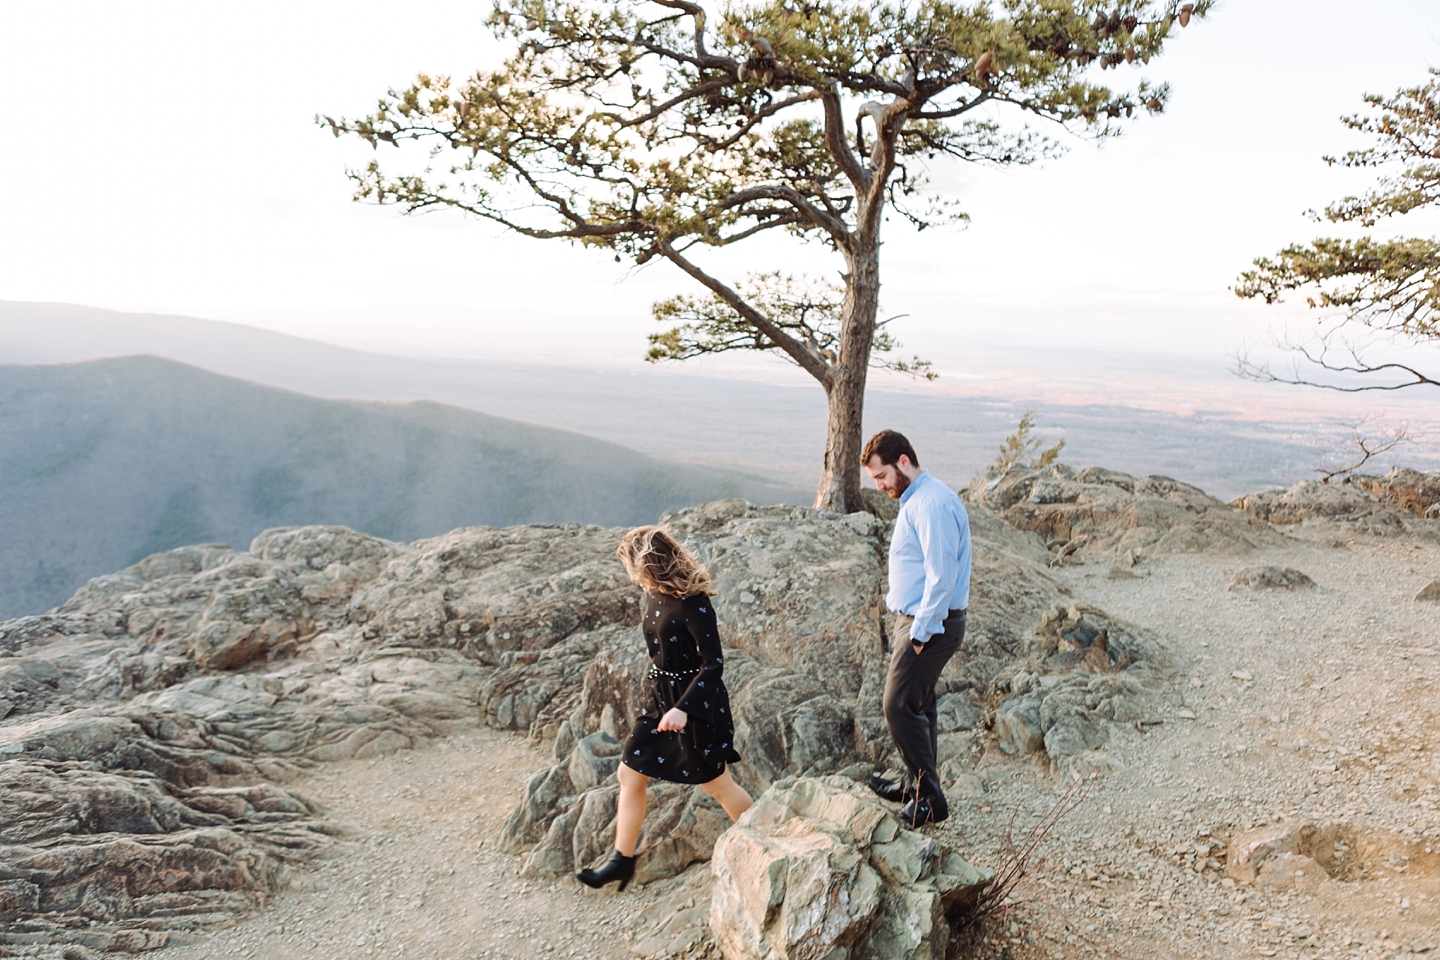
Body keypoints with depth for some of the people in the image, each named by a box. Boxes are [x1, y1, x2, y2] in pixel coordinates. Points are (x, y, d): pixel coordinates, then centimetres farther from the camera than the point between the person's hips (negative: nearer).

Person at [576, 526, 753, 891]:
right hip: (659, 697, 8)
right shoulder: (656, 595, 1)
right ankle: (622, 860, 24)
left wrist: (683, 708, -34)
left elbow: (713, 663, -26)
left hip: (696, 702, -8)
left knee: (717, 784, 7)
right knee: (629, 775, 10)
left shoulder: (693, 602, -25)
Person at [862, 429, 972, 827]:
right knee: (917, 705, 18)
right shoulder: (914, 500, 13)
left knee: (900, 706, -7)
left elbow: (942, 576, -25)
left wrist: (920, 632, -21)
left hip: (929, 625, -10)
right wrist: (910, 625, 15)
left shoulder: (933, 504, -20)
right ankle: (916, 784, 31)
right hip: (915, 619, 10)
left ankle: (930, 800, 3)